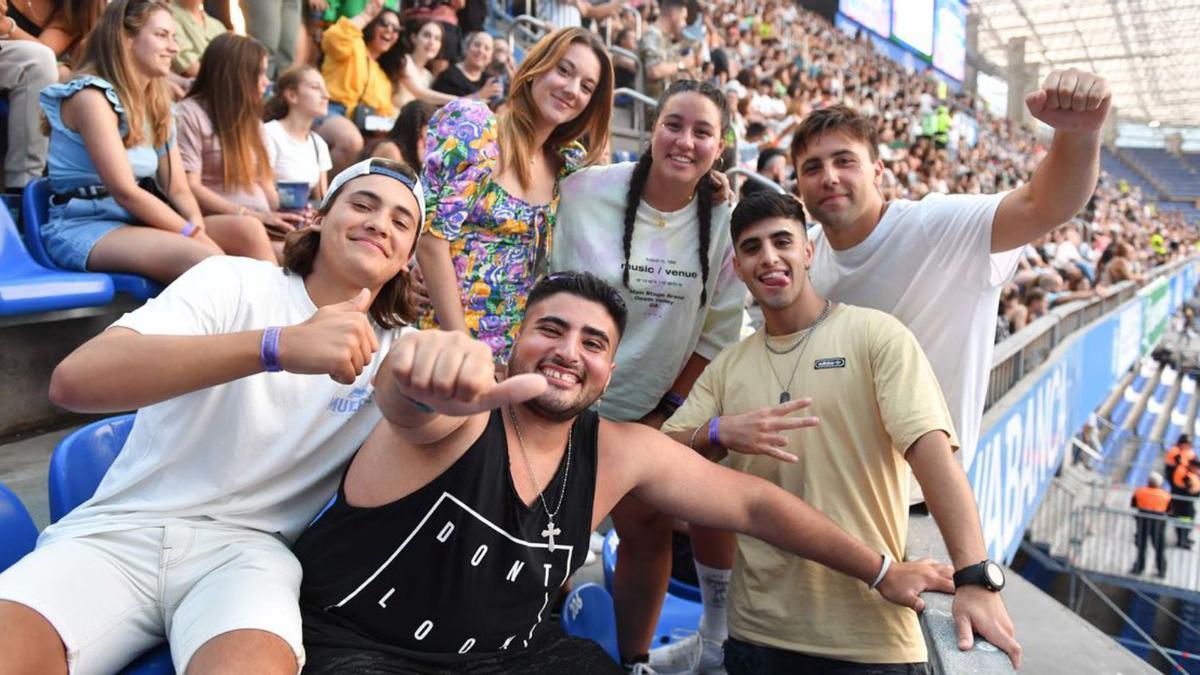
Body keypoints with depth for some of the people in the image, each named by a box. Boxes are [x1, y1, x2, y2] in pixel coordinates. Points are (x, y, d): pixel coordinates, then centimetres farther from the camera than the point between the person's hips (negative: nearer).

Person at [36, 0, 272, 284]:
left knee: (248, 233, -18)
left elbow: (178, 189, 9)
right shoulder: (90, 96, -9)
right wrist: (193, 234, -17)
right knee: (205, 259, -32)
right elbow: (125, 192, -17)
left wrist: (197, 227, -12)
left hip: (138, 222, 7)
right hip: (84, 228, -7)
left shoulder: (157, 105, 15)